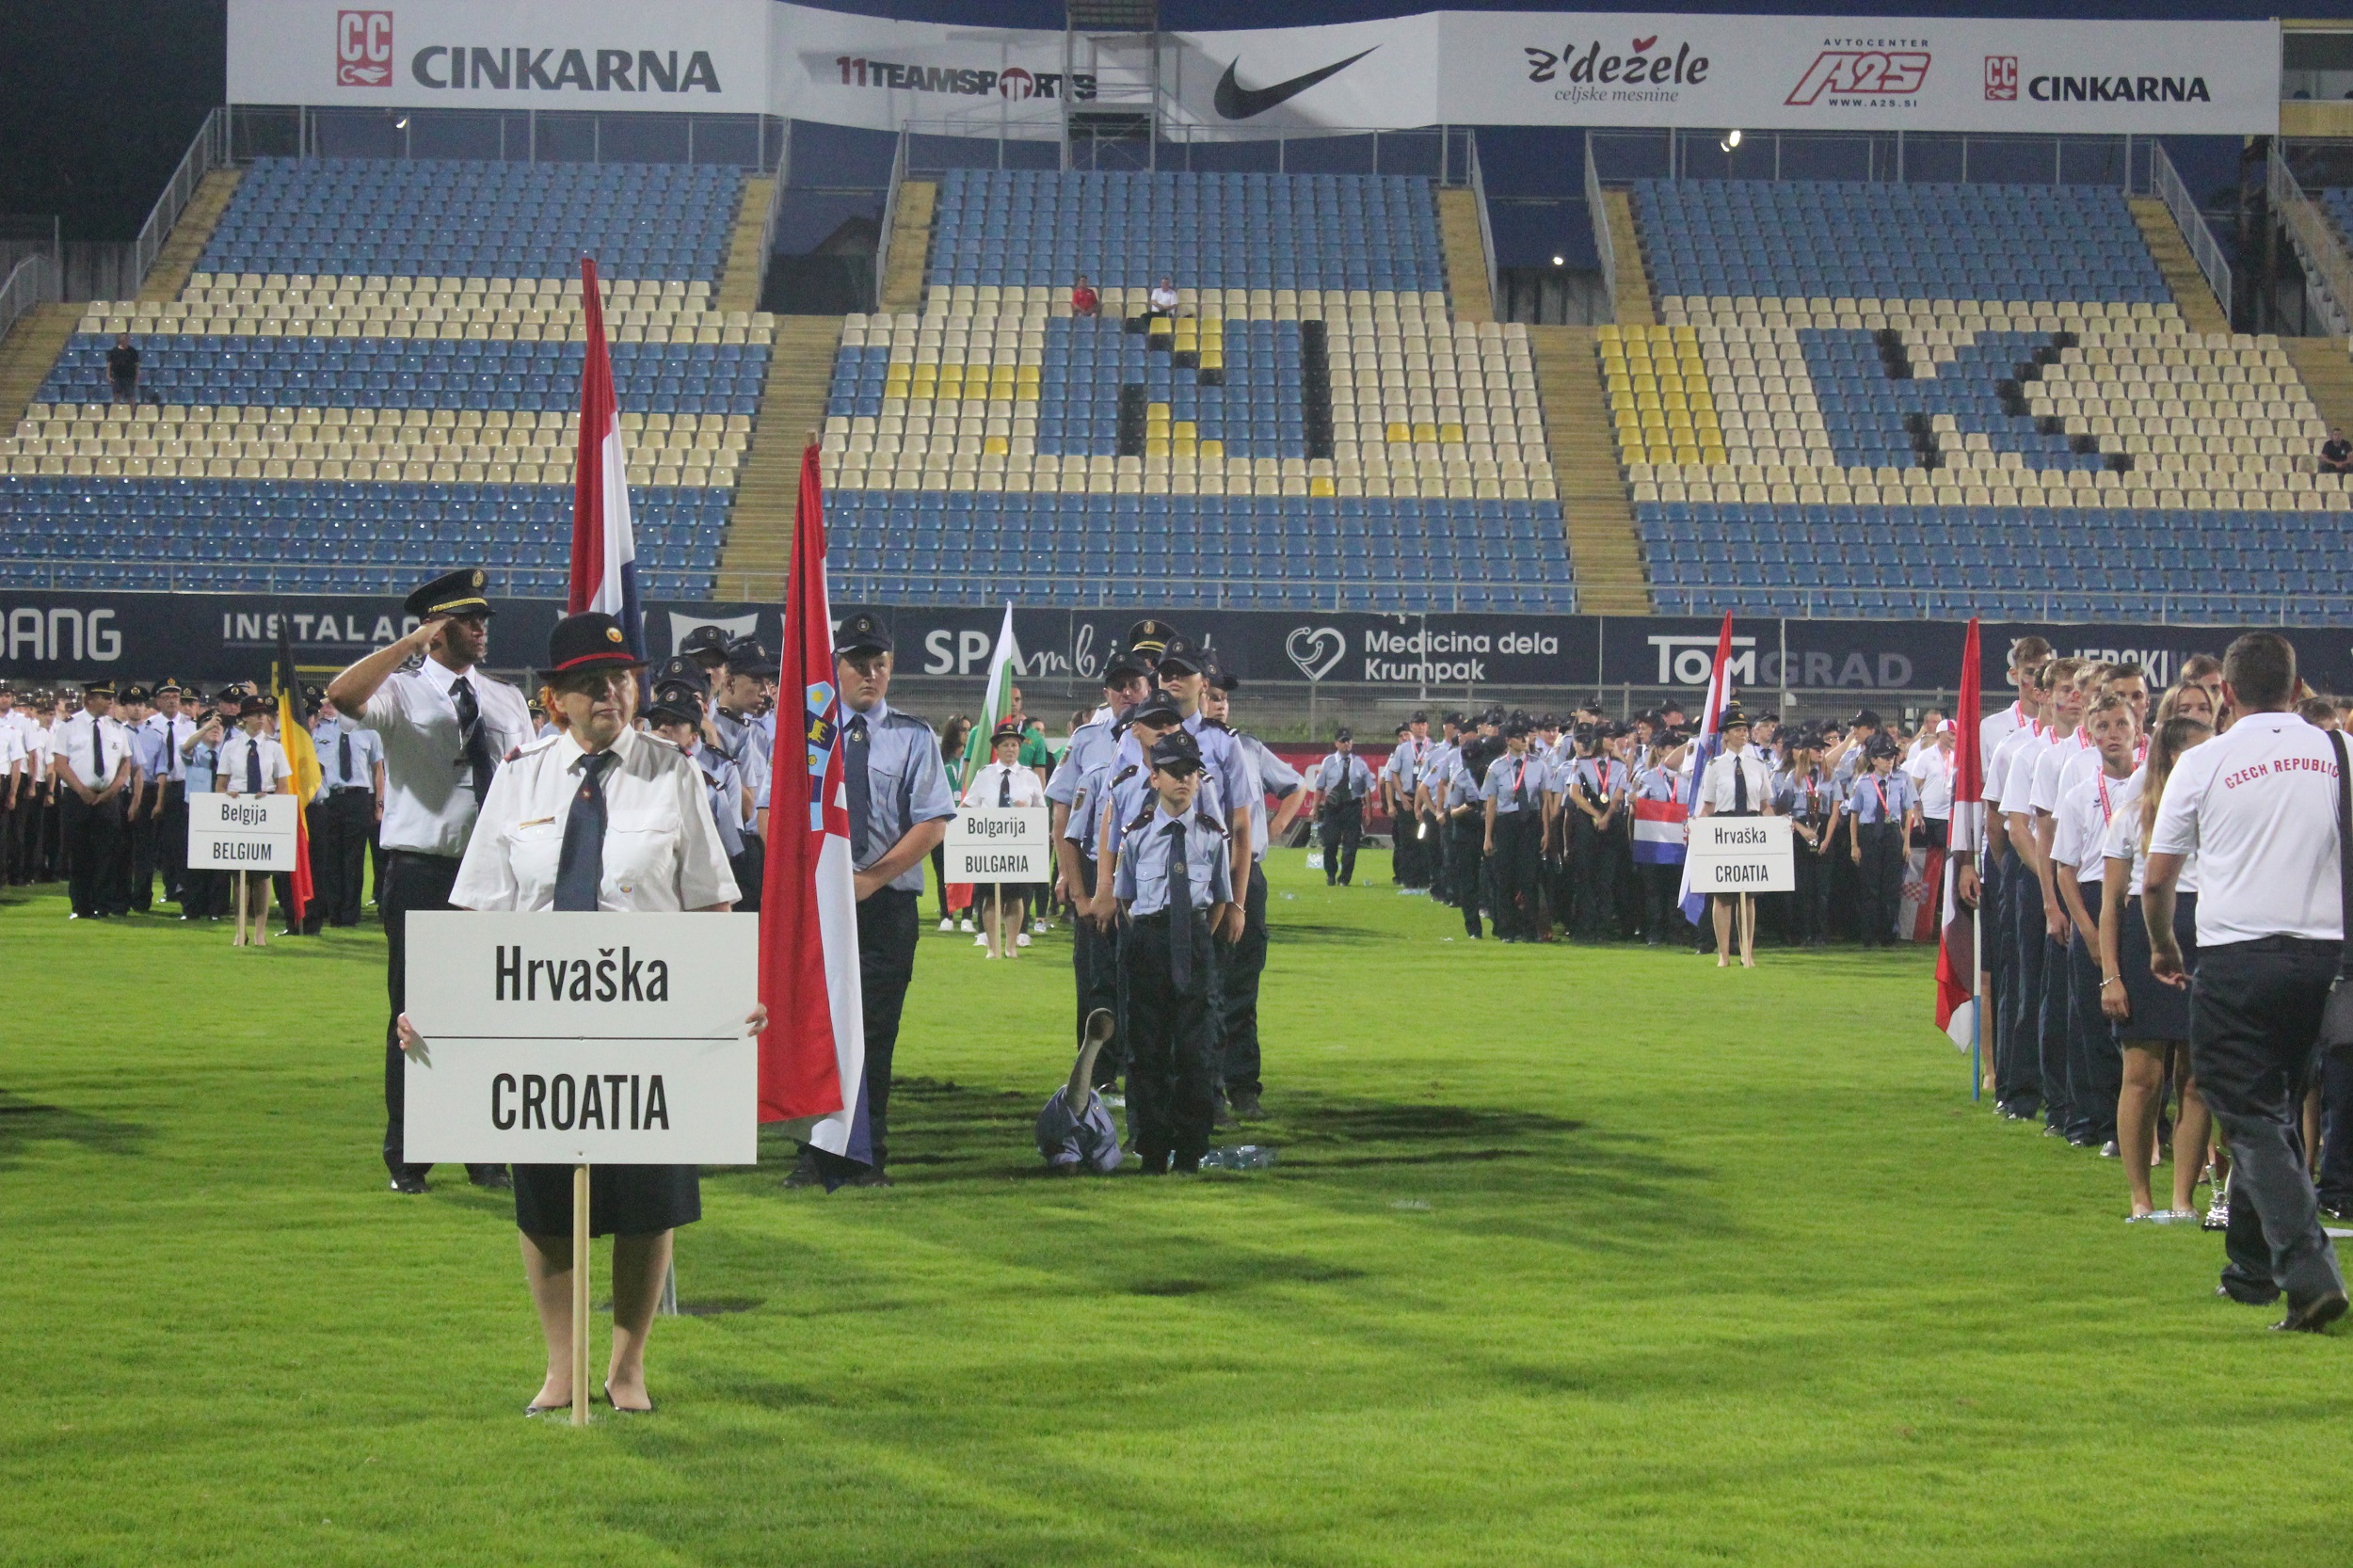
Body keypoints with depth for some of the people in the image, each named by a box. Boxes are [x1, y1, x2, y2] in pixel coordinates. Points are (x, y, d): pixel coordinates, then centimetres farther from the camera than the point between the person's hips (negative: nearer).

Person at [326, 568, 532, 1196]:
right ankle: (405, 1159, 10)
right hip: (421, 872, -5)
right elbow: (342, 695, -24)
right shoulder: (403, 692, -2)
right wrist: (411, 643, -23)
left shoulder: (508, 699, 15)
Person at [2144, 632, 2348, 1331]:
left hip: (2237, 958, -4)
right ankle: (2253, 1266, 29)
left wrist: (2163, 949, 23)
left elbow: (2155, 883, 4)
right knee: (2276, 1110, 19)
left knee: (2255, 1121, -3)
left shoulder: (2204, 763, -2)